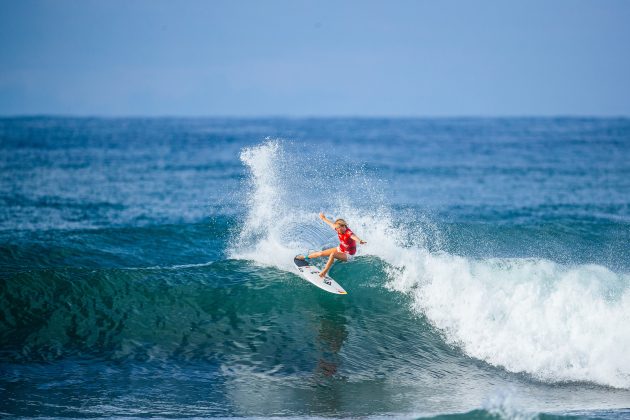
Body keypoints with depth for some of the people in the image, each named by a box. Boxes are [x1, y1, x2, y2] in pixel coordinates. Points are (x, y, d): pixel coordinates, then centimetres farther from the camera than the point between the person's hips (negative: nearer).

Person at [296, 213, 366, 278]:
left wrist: (360, 241, -82)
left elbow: (354, 237, -59)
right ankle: (306, 257, 36)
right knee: (321, 253, 12)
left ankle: (324, 272, -28)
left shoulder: (349, 233, -35)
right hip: (340, 249, 8)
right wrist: (324, 219, 26)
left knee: (332, 254, -35)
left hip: (347, 255, -8)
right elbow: (331, 224, 7)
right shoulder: (339, 229, -13)